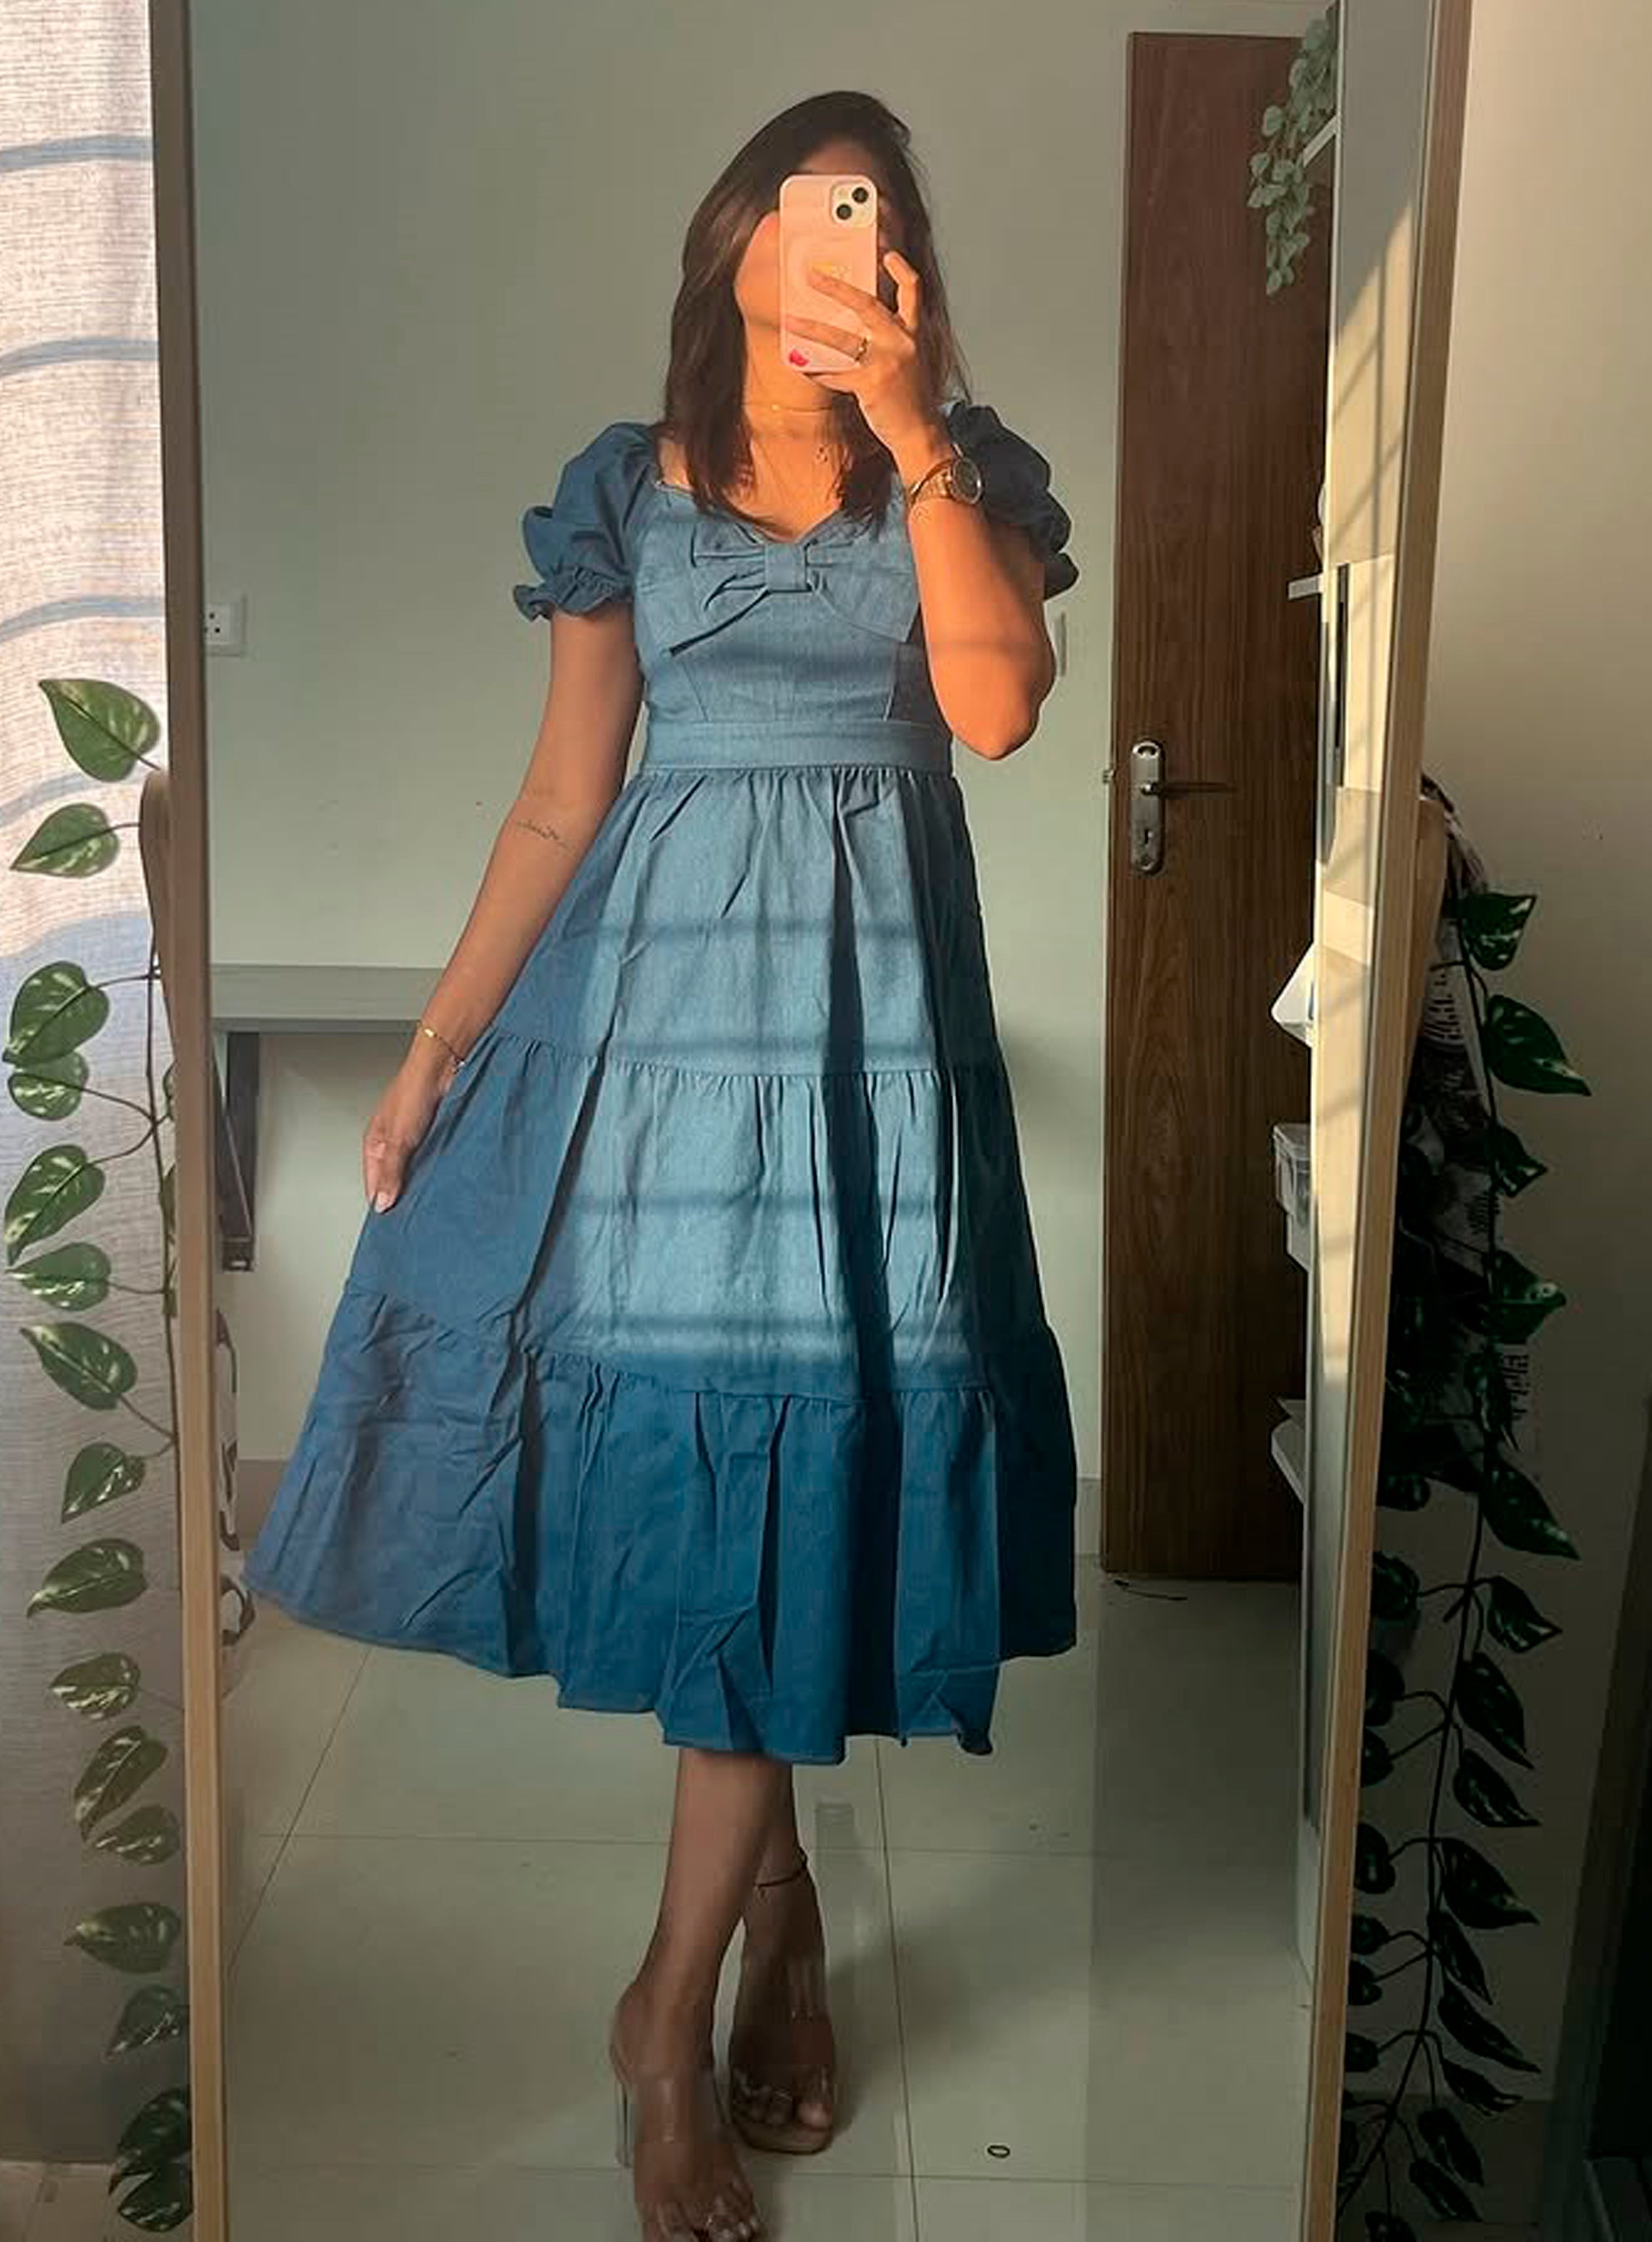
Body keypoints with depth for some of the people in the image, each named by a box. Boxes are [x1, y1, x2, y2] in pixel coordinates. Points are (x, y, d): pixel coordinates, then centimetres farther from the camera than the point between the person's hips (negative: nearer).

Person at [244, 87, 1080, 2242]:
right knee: (693, 1418, 0)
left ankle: (672, 2001, 10)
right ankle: (780, 1902, 24)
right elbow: (561, 800, 7)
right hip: (665, 973, 1)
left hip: (874, 986, 0)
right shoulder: (628, 486, 9)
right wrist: (435, 1043, 1)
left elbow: (996, 708, -10)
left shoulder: (967, 472, 9)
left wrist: (909, 433, -10)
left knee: (799, 1428, -5)